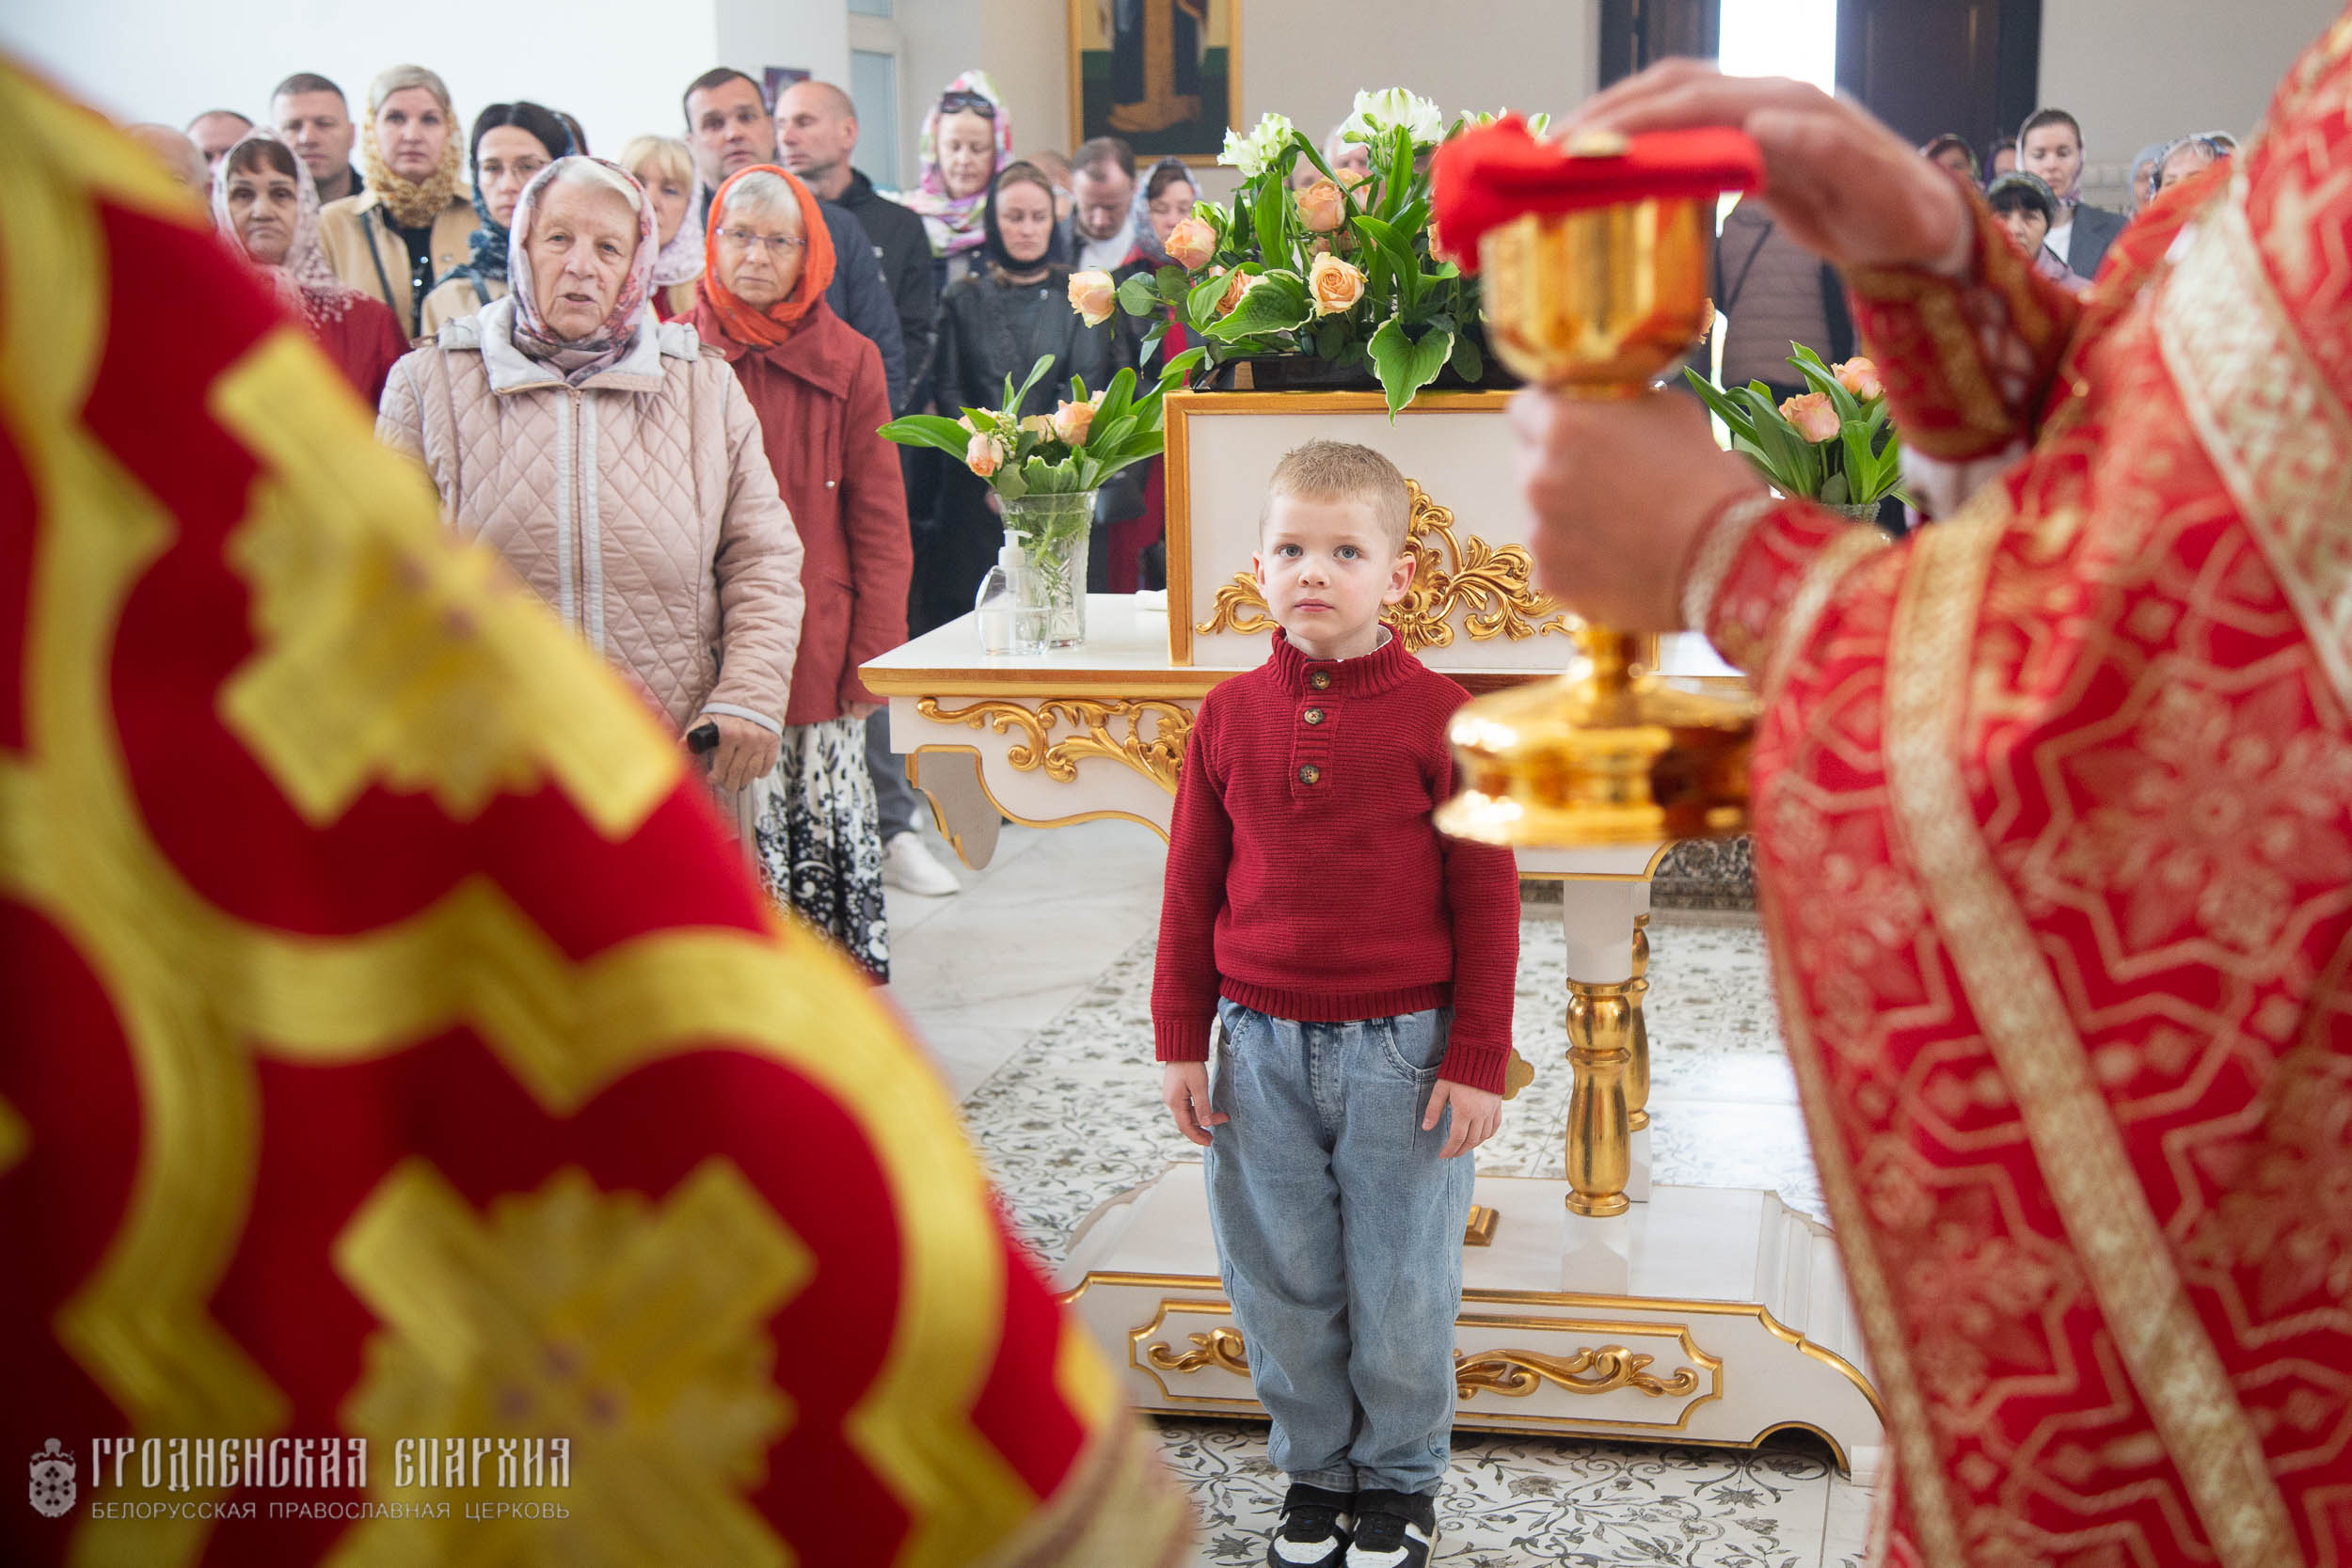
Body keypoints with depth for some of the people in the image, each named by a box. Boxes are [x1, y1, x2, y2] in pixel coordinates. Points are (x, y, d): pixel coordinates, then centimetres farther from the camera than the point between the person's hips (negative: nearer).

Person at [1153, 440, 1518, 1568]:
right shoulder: (1231, 716, 1)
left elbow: (1485, 898, -5)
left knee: (1401, 1285, 9)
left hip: (1401, 1050, -3)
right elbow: (1192, 889, 6)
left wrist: (1477, 1058, -6)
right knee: (1279, 1282, 12)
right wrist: (1180, 1042, 5)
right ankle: (1315, 1468, 32)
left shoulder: (1438, 715, -8)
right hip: (1262, 1049, 3)